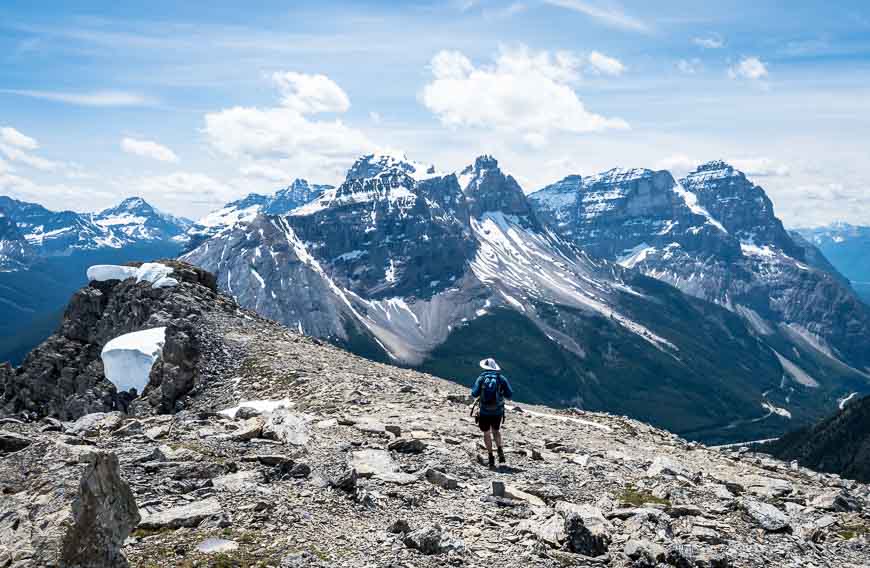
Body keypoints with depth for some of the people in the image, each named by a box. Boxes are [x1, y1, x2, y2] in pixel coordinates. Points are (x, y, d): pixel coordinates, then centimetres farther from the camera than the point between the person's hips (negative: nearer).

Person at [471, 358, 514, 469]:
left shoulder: (481, 378, -5)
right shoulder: (501, 378, -2)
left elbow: (474, 394, -9)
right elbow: (510, 395, -4)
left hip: (484, 411, -1)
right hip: (498, 411, 1)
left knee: (486, 433, 13)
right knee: (496, 430, 23)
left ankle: (491, 456, 6)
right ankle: (500, 449, 2)